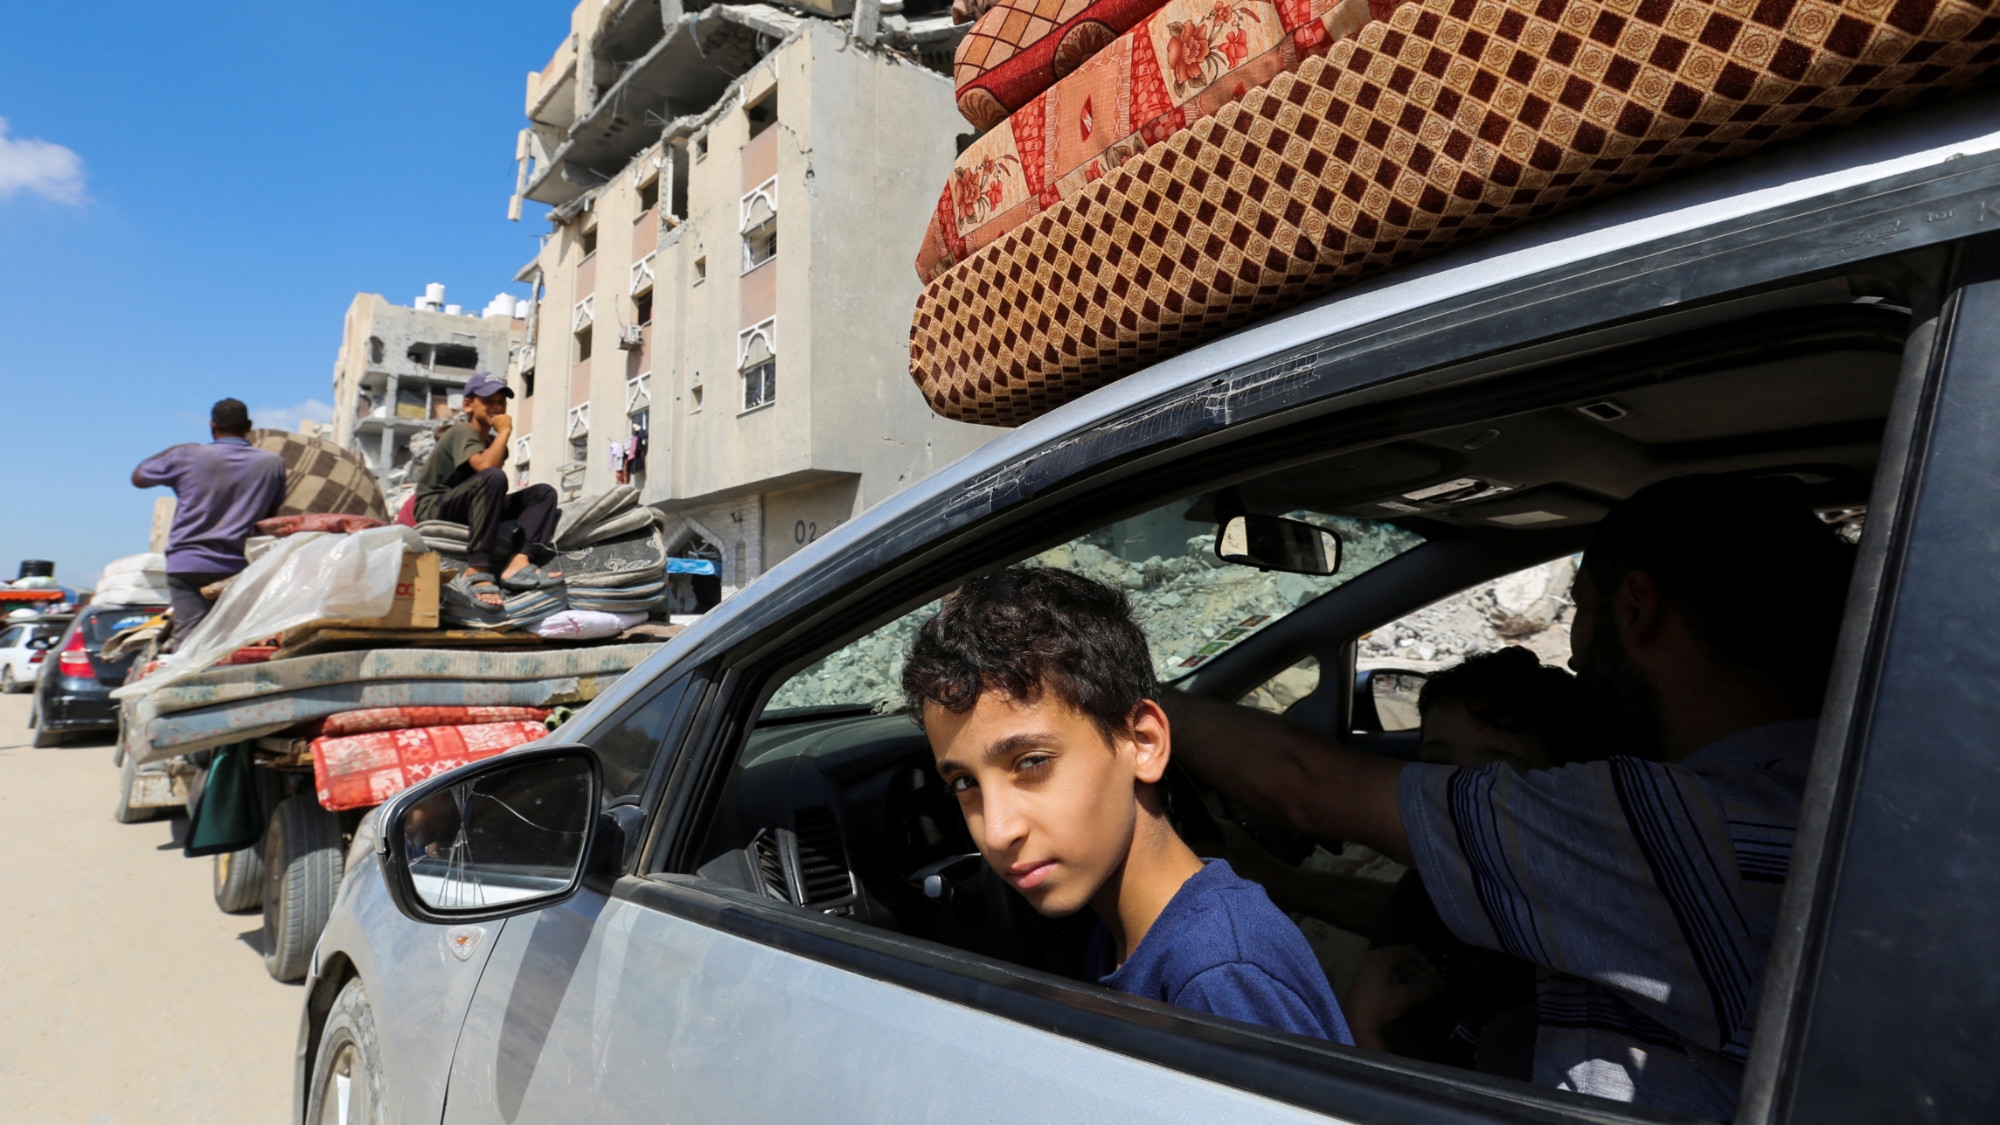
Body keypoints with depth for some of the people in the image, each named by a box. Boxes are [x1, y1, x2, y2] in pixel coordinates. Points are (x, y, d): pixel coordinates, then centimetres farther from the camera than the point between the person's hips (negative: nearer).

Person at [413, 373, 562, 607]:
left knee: (543, 493, -5)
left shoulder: (491, 440, 16)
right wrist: (505, 431, -18)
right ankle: (476, 571, -40)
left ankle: (519, 562, -31)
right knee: (493, 478, -36)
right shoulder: (463, 432, -9)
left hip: (466, 510, 8)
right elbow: (485, 466, -30)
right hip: (435, 509, -8)